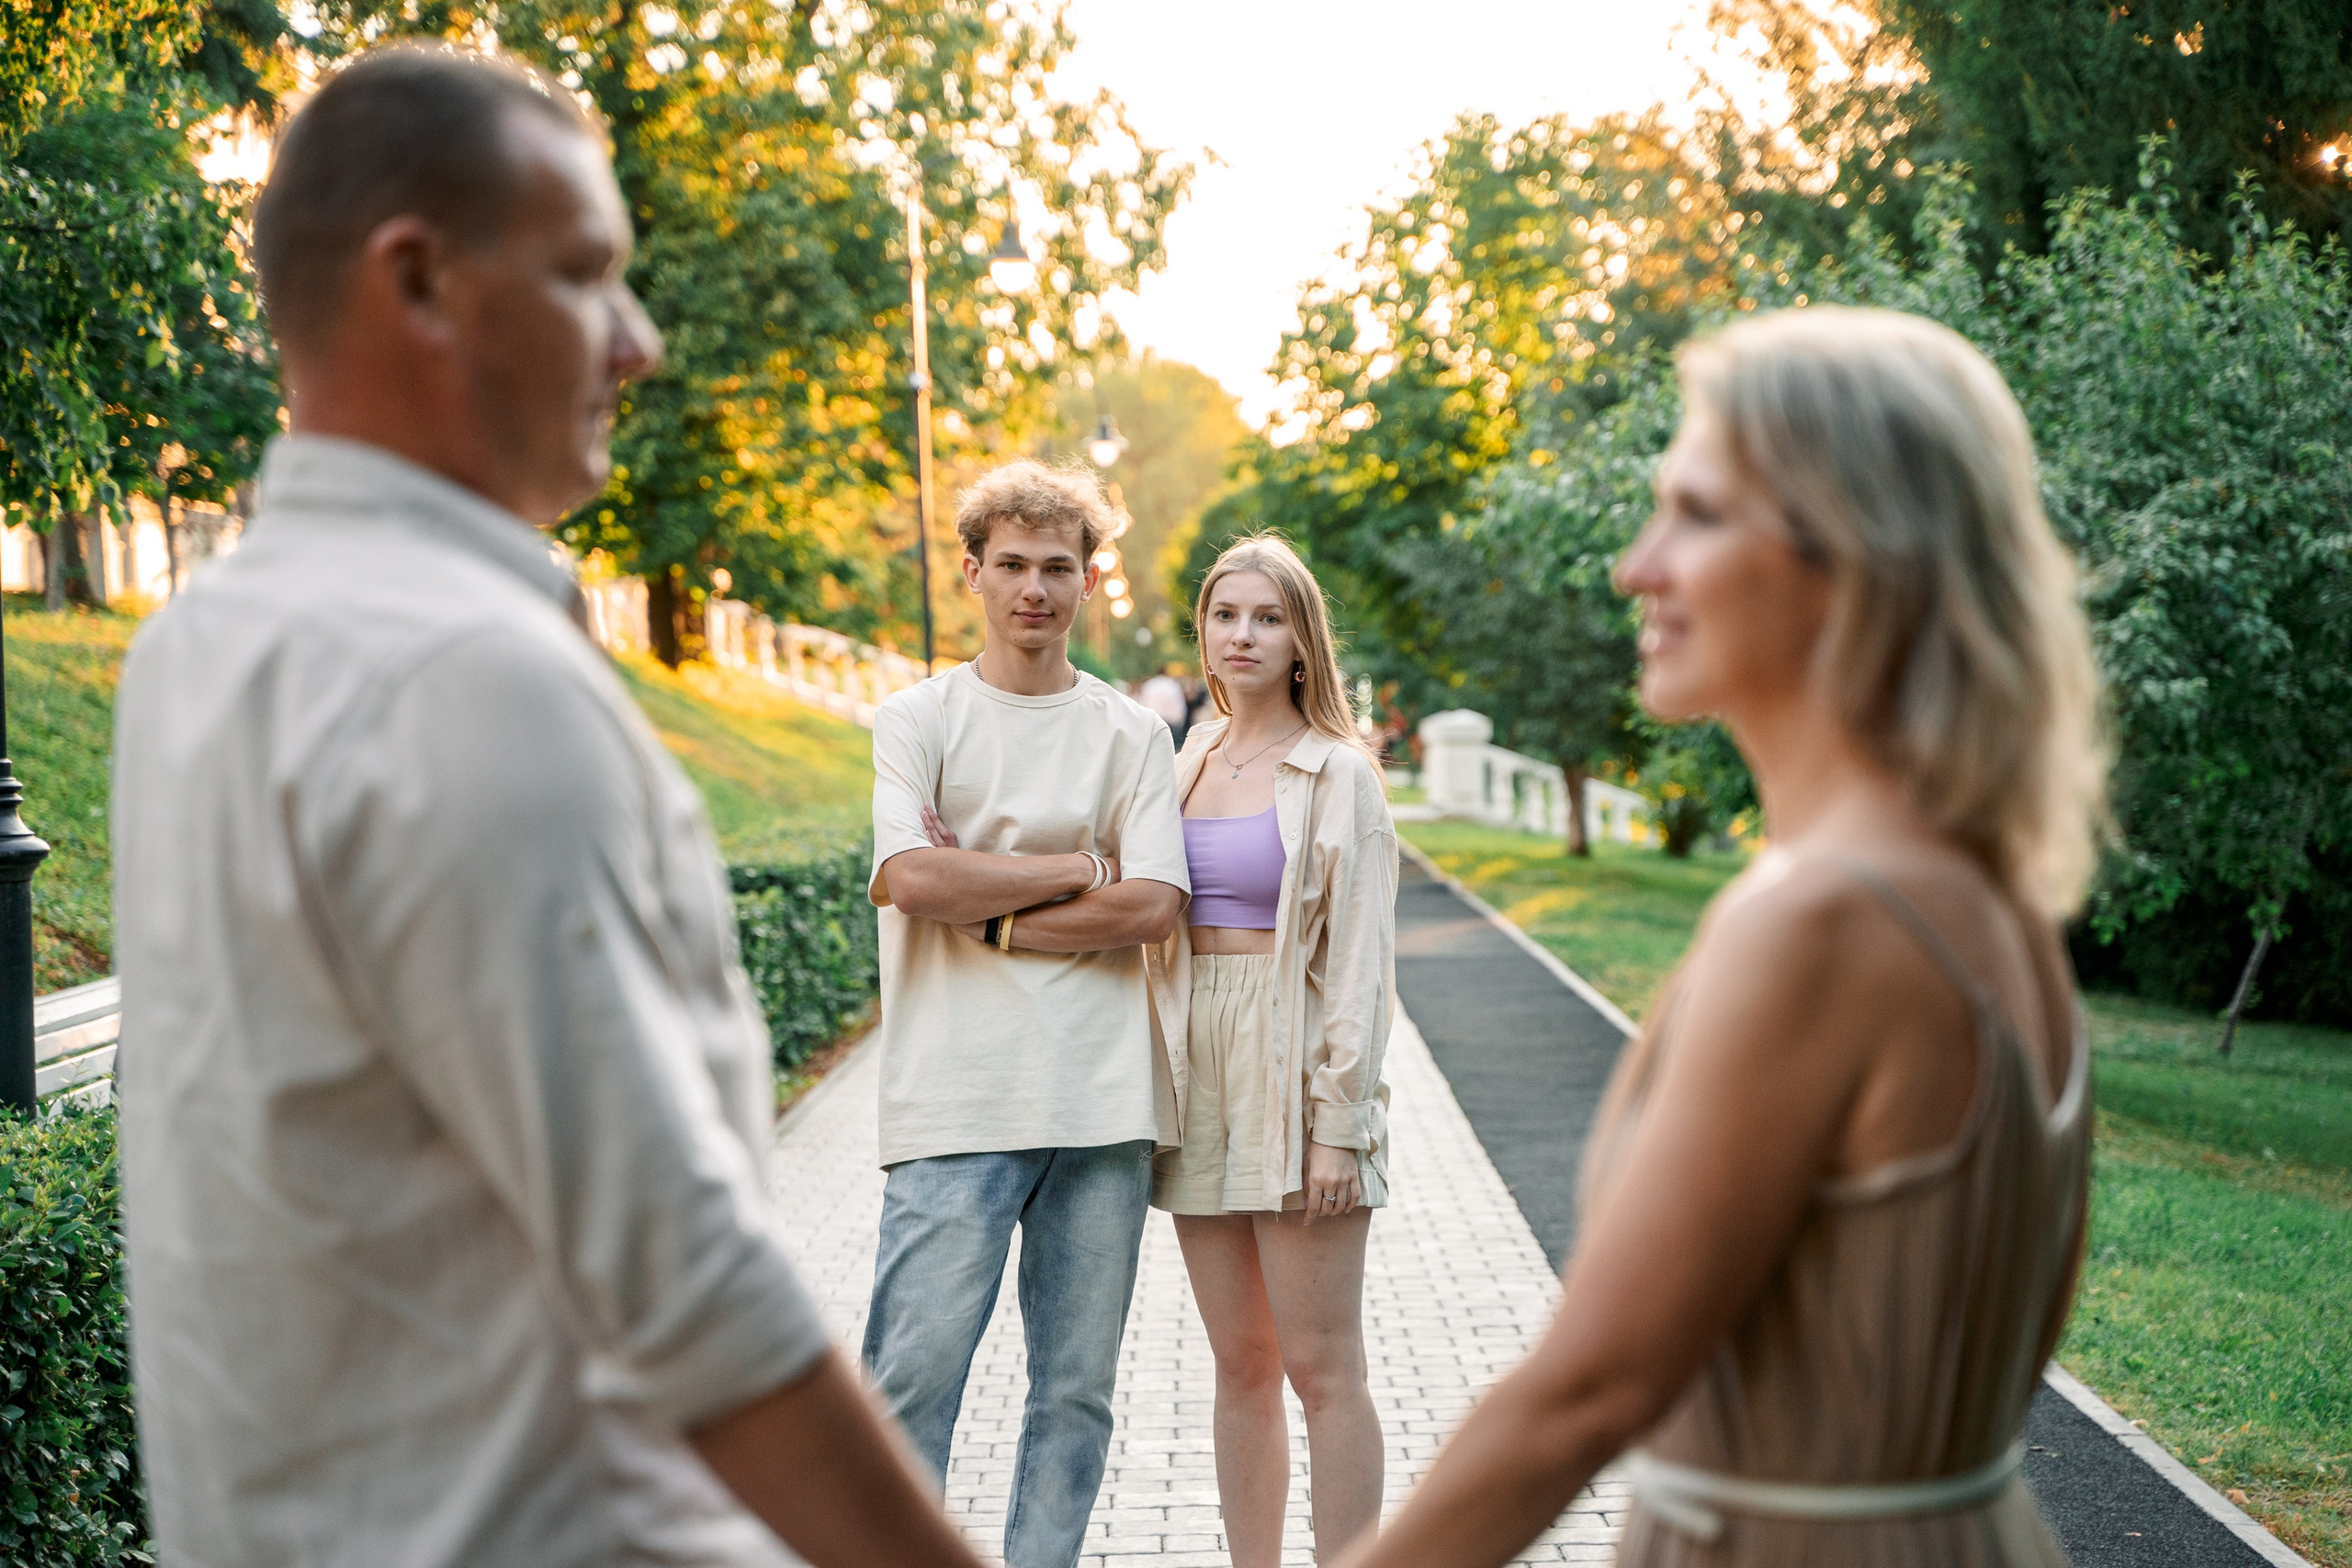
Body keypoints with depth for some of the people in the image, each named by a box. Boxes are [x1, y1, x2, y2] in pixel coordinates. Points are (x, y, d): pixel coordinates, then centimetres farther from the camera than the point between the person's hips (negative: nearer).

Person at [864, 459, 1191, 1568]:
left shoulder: (1131, 734, 11)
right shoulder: (918, 718, 6)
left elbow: (1153, 906, -1)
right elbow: (909, 878, -11)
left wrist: (990, 915, -6)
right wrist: (1079, 869, -4)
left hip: (1104, 1099, 2)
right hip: (956, 1098, -2)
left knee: (1077, 1389, 8)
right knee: (913, 1375, -7)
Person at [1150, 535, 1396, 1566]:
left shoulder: (1337, 775, -4)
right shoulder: (1184, 768, 13)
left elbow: (1360, 961, -8)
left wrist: (1338, 1123, -14)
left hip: (1293, 1072, -5)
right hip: (1199, 1072, 5)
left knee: (1320, 1368, -3)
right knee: (1239, 1366, 10)